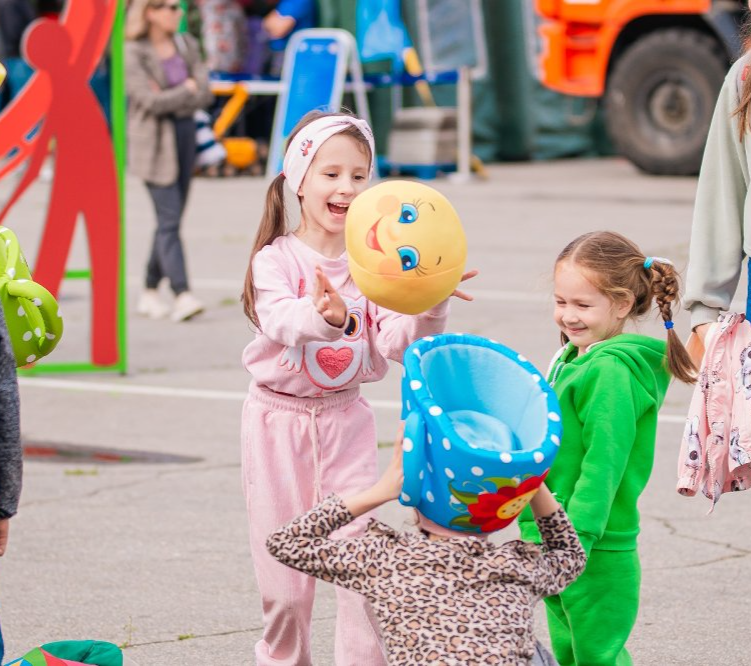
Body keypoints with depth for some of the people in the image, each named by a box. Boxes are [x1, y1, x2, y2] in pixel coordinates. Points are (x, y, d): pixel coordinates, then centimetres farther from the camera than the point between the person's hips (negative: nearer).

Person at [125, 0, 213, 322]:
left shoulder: (186, 45, 11)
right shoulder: (132, 54, -8)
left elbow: (205, 95, 3)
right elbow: (150, 101, -16)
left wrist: (170, 99, -10)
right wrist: (187, 89, -4)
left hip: (185, 134, 6)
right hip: (154, 141, -6)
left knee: (170, 219, 7)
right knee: (169, 218, -13)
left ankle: (150, 292, 15)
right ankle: (183, 295, -20)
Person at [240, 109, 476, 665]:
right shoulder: (276, 259, -9)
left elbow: (398, 344, -11)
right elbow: (285, 321, -30)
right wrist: (327, 314, -53)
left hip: (346, 421, 2)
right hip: (280, 423, -2)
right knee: (286, 575, 4)